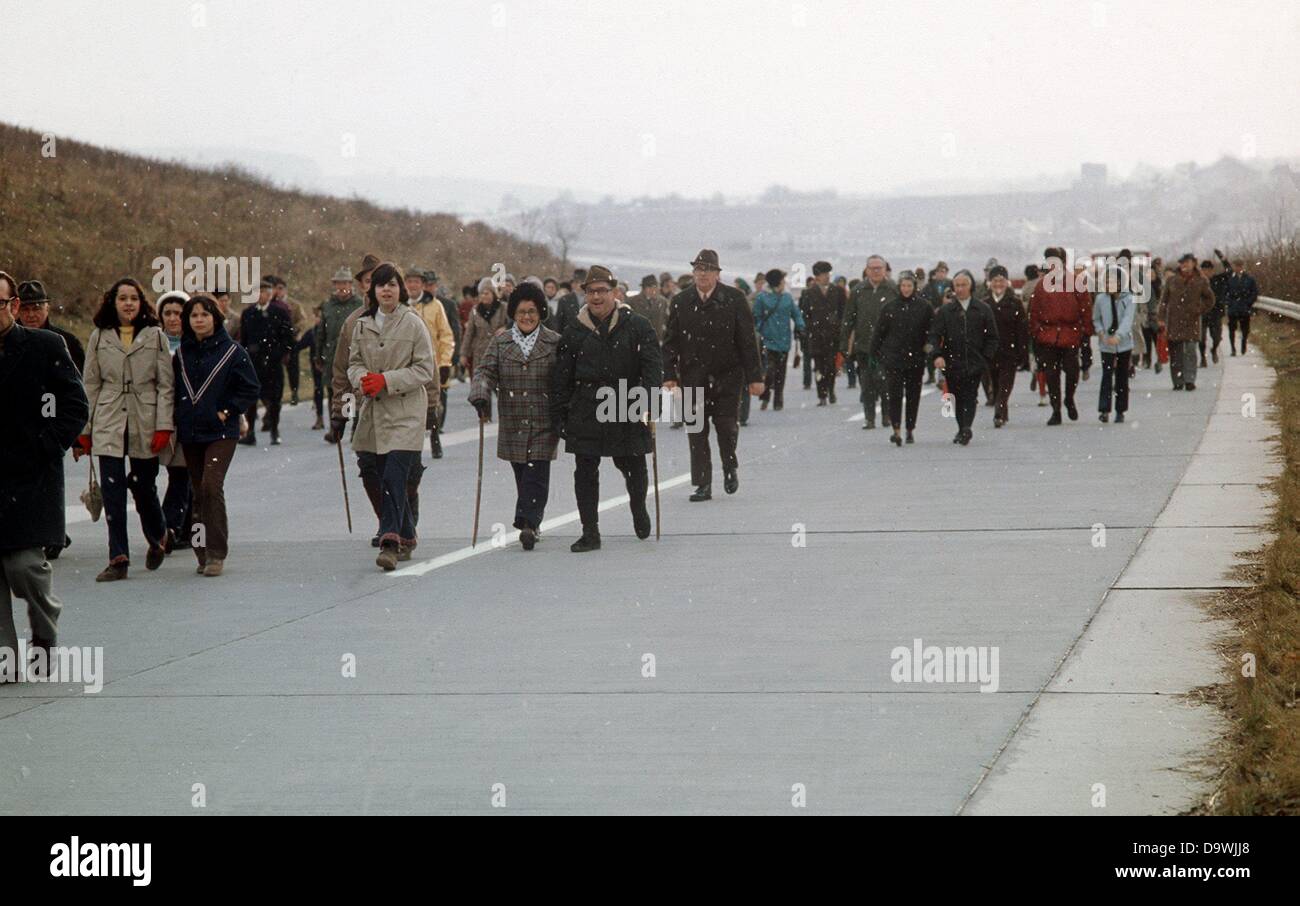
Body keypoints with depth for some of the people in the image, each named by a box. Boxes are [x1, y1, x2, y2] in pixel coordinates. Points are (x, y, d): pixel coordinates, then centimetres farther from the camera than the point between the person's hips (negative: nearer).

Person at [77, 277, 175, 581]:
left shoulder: (155, 337, 3)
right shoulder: (99, 337, 8)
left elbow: (165, 385, 1)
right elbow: (90, 385, 10)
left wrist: (163, 426, -7)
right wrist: (84, 429, 7)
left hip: (144, 423, -1)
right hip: (108, 424, 1)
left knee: (143, 486, 5)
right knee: (112, 489, -7)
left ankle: (157, 539, 34)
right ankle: (118, 559, -5)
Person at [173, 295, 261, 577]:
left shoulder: (233, 351, -3)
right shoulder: (181, 354, 10)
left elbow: (251, 389, 0)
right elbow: (173, 391, 19)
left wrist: (227, 412, -7)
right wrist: (176, 422, 8)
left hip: (220, 432, -5)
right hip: (189, 434, 5)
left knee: (211, 485, -19)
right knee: (198, 493, 7)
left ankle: (216, 553, -16)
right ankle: (203, 554, 14)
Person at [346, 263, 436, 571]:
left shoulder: (413, 323, -5)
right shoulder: (362, 325, 9)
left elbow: (426, 368, -6)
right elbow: (354, 361, 16)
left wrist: (387, 380, -15)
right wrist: (362, 379, -8)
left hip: (405, 412, -5)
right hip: (374, 409, 5)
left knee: (395, 476, -16)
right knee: (384, 478, 11)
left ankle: (391, 542, -20)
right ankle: (406, 536, 26)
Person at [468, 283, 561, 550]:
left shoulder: (555, 343, 2)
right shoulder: (500, 343, 8)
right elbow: (485, 371, 0)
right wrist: (480, 396, -19)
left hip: (544, 424, -2)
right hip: (513, 424, 2)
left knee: (537, 475, -12)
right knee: (522, 476, 7)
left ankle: (529, 523, -16)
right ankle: (530, 524, 20)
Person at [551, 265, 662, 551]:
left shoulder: (637, 327, 1)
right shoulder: (575, 332, 7)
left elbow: (653, 367, -3)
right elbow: (561, 378, 10)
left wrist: (647, 405, -15)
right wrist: (559, 417, 5)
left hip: (628, 413, -1)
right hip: (586, 414, 1)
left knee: (633, 467, 7)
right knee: (585, 473, -1)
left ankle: (638, 507, 39)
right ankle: (590, 533, 7)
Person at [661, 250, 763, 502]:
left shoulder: (733, 299, -2)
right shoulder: (680, 302, 4)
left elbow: (748, 341, -2)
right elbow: (670, 342, 7)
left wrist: (754, 377, -5)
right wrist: (669, 375, -2)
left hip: (727, 376, -2)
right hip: (693, 378, 2)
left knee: (727, 426, -3)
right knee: (696, 432, 1)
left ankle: (730, 468, 25)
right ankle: (702, 484, 7)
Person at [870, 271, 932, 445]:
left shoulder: (924, 307, 1)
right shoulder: (889, 307, 3)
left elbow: (932, 332, 5)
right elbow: (880, 331, 7)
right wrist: (876, 352, 4)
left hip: (915, 359, 1)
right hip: (893, 358, -1)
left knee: (913, 395, 8)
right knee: (894, 393, -10)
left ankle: (910, 430, 19)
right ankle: (896, 429, -14)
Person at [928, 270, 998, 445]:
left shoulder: (983, 310, 6)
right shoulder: (945, 311, 7)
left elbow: (992, 337, 10)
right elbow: (934, 335, 2)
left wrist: (986, 358, 0)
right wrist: (937, 355, -14)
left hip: (975, 363, -2)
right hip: (952, 363, 2)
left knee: (970, 397, -11)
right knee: (958, 398, 6)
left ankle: (965, 428, -20)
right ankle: (963, 430, 16)